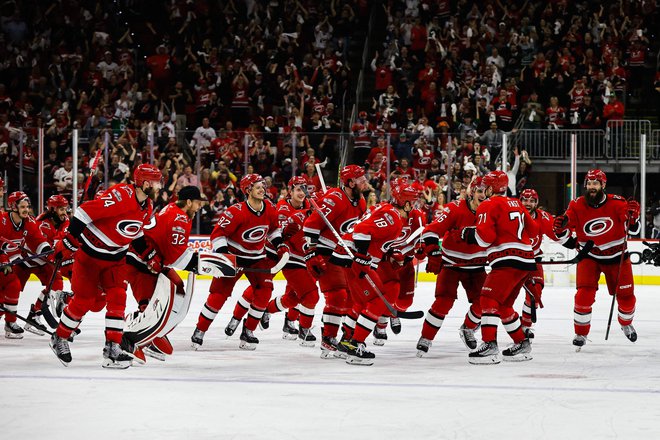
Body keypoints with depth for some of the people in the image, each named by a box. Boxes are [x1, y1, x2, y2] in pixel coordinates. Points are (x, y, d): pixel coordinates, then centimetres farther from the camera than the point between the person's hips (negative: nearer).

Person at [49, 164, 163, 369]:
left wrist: (148, 256, 12)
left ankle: (112, 348, -4)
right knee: (83, 300, 2)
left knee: (117, 298, -5)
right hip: (90, 253, -7)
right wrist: (68, 240, -28)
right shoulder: (121, 195, -28)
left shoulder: (146, 207, 1)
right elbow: (85, 212, -29)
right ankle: (59, 338, 22)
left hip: (115, 257, 7)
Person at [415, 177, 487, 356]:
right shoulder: (455, 209, -20)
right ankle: (425, 339, -5)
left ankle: (468, 329, 31)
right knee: (444, 301, -16)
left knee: (483, 302, 1)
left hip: (475, 266, 4)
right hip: (451, 263, -4)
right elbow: (432, 230, -25)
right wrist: (433, 253, -34)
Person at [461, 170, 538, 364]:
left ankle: (489, 346, -26)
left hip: (508, 260, -9)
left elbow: (485, 237, -14)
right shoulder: (516, 204, 20)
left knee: (489, 299, -13)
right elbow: (533, 229, 25)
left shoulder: (488, 206, -4)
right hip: (526, 261, 9)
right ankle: (522, 345, 23)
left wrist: (467, 233, 3)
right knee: (503, 304, 19)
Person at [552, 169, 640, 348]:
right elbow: (567, 239, -6)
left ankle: (626, 324, 37)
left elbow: (633, 229, -11)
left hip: (616, 255, 1)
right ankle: (581, 332, 0)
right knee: (584, 294, -17)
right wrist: (560, 229, -27)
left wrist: (633, 216, -31)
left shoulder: (616, 203, -15)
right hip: (589, 256, -1)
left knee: (626, 295, 5)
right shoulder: (577, 206, -12)